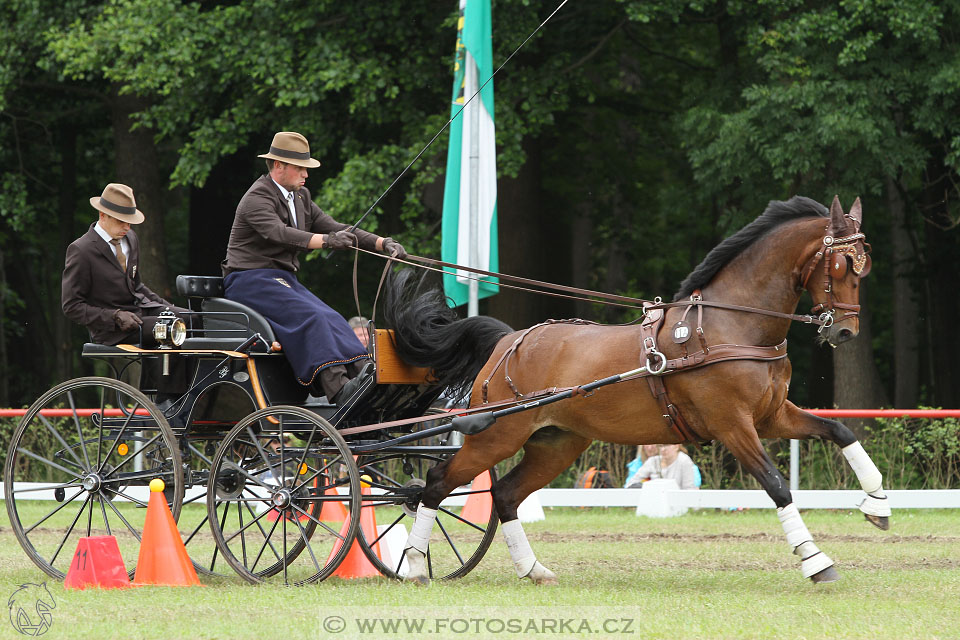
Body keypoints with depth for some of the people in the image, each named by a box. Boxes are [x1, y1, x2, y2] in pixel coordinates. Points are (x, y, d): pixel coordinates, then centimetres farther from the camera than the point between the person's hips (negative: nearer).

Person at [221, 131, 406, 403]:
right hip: (250, 280, -9)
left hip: (284, 279, 9)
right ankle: (337, 388, -44)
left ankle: (363, 372, -34)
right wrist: (326, 241, -43)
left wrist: (382, 243, 0)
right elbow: (279, 233, -30)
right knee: (308, 317, -30)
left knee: (331, 320, -16)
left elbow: (332, 226, 13)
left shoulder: (300, 197, 17)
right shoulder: (257, 198, -12)